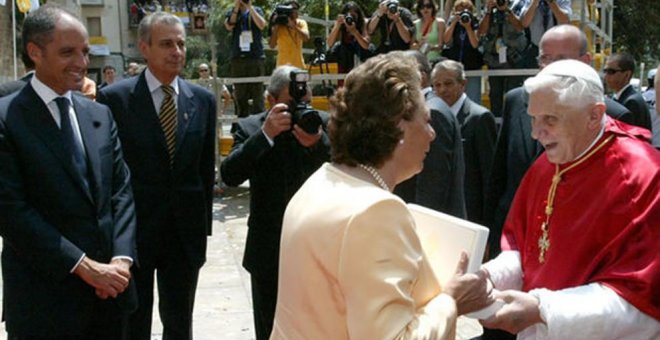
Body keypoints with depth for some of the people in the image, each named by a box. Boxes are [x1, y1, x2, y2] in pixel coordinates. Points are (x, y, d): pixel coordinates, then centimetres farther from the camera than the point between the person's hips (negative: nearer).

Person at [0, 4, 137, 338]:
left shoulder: (100, 114, 11)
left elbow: (121, 189, 8)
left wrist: (121, 259, -7)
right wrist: (84, 266, -16)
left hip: (109, 287, 6)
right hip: (44, 296, -5)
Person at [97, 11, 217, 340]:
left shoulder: (203, 100, 4)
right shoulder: (114, 98, -7)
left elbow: (206, 168, 8)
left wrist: (204, 224, 6)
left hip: (185, 230, 3)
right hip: (131, 229, -3)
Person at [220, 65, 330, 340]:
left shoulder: (322, 124, -2)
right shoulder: (251, 127, -3)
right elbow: (230, 175, -17)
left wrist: (318, 142, -28)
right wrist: (265, 134, -26)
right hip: (269, 251, 0)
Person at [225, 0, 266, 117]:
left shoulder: (257, 10, 12)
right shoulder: (232, 13, 14)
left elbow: (261, 25, -6)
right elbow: (229, 26, -5)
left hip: (256, 57, -1)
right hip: (238, 58, 1)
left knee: (257, 91, -7)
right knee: (240, 94, 1)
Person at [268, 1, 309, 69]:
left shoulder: (301, 23, 2)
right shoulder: (279, 26, -5)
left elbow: (306, 37, -18)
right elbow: (272, 45, -15)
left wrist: (293, 25, -27)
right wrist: (275, 27, -22)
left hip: (299, 65, 3)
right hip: (283, 65, -3)